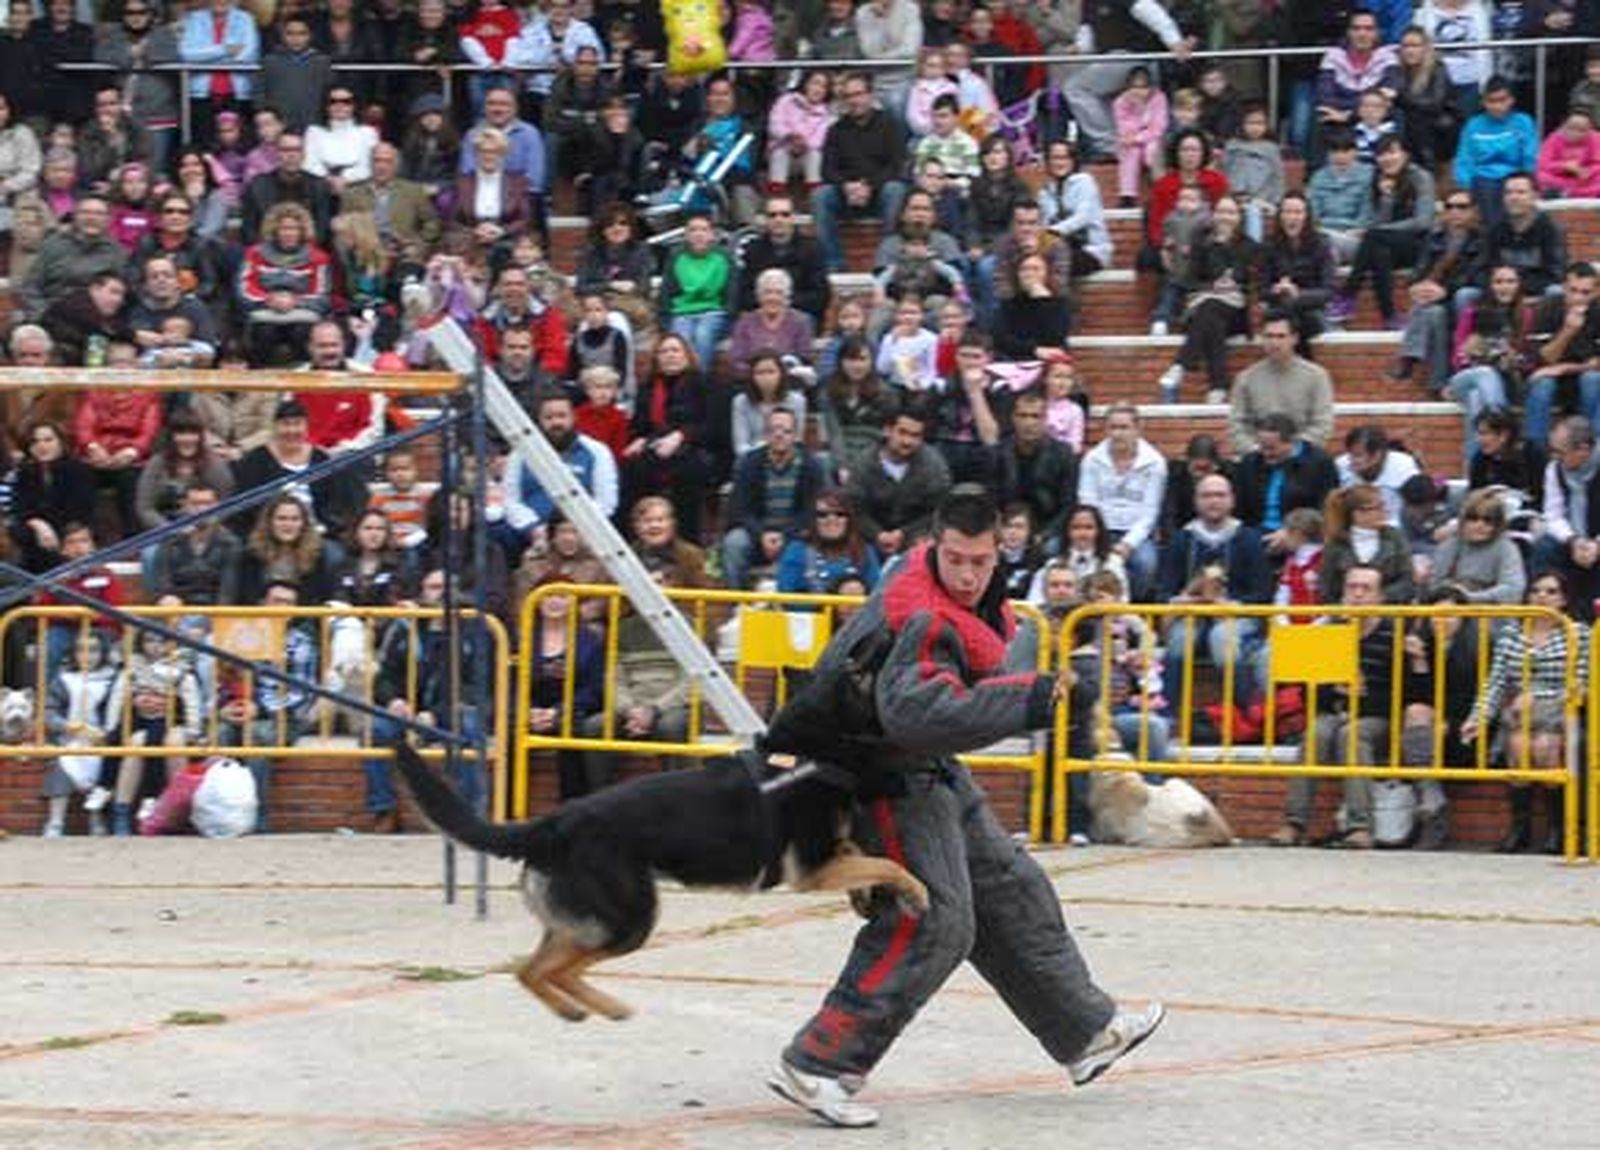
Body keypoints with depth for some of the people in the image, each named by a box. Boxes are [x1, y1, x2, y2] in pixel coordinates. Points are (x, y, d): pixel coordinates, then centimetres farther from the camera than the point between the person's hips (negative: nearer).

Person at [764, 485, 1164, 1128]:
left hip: (932, 774, 10)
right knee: (931, 921, -17)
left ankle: (1086, 1033, 34)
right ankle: (817, 1067, -15)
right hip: (891, 780, -10)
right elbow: (918, 711, -47)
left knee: (1011, 894, 19)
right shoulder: (924, 620, -30)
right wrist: (1033, 699, -46)